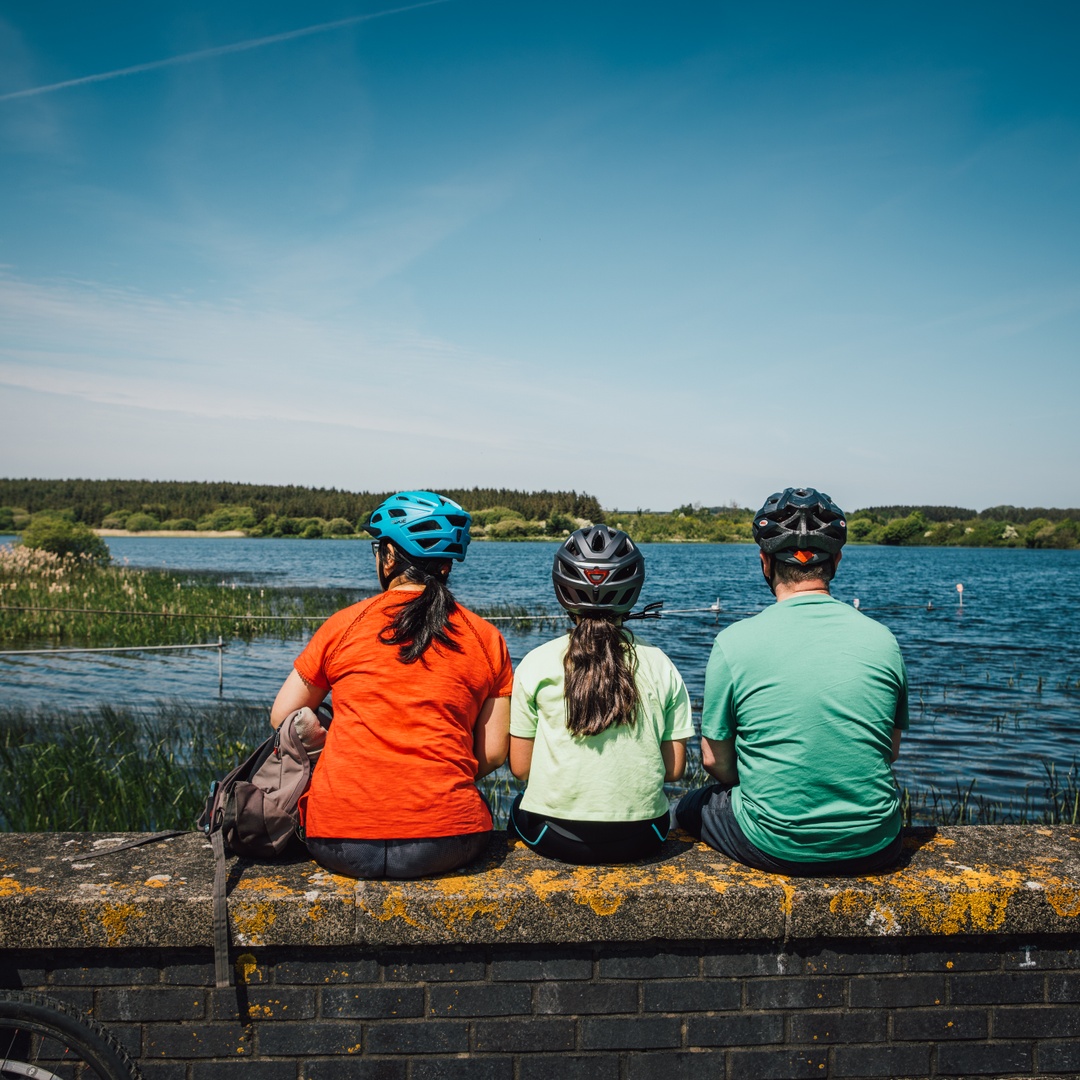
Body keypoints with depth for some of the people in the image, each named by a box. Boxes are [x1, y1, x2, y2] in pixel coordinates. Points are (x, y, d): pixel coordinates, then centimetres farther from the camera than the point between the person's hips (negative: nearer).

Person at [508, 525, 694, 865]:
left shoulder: (536, 664, -7)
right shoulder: (660, 666, -3)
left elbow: (520, 767, -3)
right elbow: (674, 769, 0)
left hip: (555, 837, -1)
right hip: (640, 840, 1)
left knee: (519, 807, 33)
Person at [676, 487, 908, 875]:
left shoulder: (734, 642, -12)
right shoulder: (882, 639, -4)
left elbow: (716, 761, -4)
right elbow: (891, 751, 8)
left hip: (776, 848, -2)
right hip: (875, 849, 3)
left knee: (690, 807, 26)